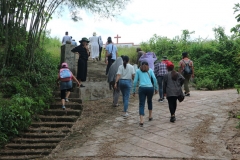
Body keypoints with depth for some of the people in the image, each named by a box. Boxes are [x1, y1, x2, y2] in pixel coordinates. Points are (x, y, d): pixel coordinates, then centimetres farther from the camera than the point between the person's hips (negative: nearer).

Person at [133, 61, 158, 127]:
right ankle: (150, 116, 35)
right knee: (149, 101, 26)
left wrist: (134, 90, 10)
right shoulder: (150, 70, 14)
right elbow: (154, 79, 0)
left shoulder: (138, 71, 13)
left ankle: (141, 121, -15)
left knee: (141, 104, -1)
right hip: (150, 88, 1)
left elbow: (135, 81, 6)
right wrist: (156, 88, 3)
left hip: (142, 88, -1)